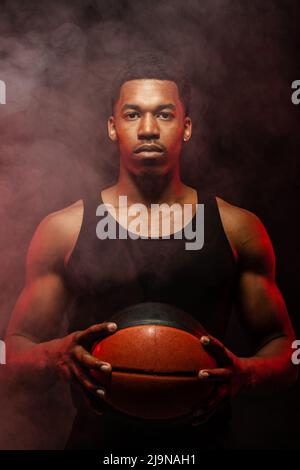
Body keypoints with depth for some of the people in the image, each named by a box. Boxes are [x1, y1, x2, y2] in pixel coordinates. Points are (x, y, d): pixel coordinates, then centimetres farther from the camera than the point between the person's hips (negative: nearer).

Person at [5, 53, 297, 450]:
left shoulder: (239, 230, -3)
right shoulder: (62, 231, -5)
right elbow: (18, 348, 0)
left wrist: (243, 374, -18)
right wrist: (57, 356, -21)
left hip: (203, 434, 2)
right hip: (98, 437, -1)